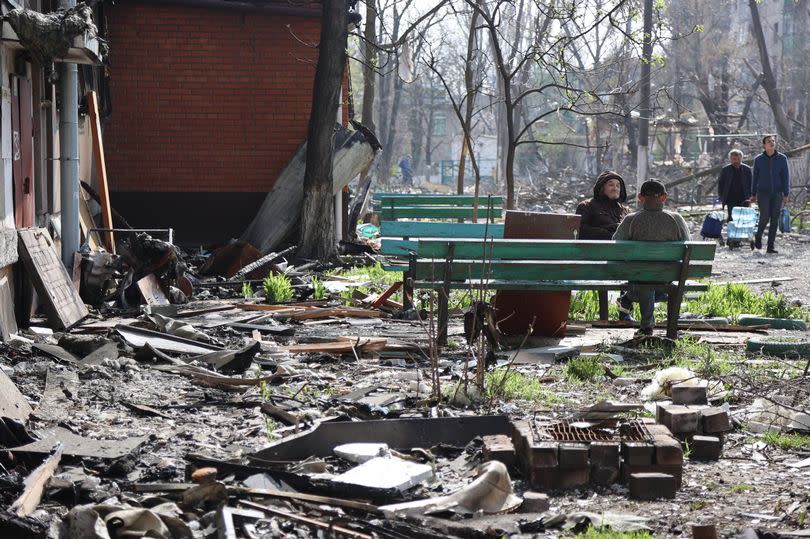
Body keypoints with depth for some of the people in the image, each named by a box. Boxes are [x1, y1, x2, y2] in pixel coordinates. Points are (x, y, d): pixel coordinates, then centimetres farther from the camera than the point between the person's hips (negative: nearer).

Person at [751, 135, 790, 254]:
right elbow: (755, 177, 8)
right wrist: (753, 194, 9)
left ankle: (771, 246, 5)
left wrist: (786, 194, -5)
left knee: (775, 220, 0)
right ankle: (758, 237, 19)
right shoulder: (758, 159, 1)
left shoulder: (782, 158, 1)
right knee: (764, 217, -11)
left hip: (777, 193, 1)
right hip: (763, 193, -1)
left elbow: (786, 177, 1)